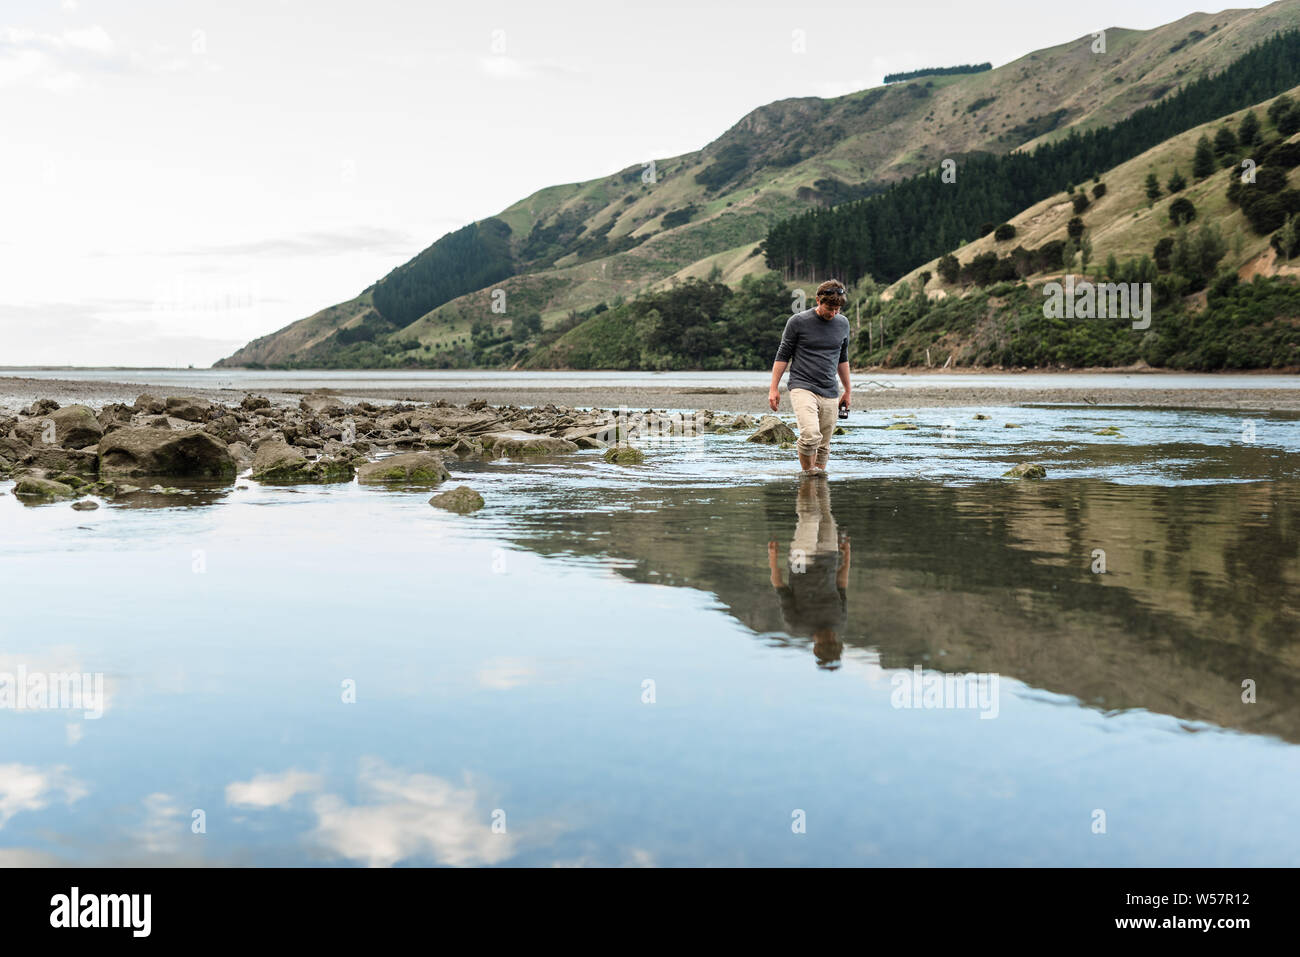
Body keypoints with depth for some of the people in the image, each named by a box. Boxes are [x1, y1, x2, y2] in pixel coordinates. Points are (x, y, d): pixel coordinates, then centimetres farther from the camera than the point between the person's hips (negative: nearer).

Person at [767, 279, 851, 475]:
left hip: (829, 393, 5)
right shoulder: (798, 321, -3)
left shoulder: (842, 324, 11)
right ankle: (806, 473, -6)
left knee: (823, 446, 4)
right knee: (810, 436, -23)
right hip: (802, 388, -5)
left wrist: (847, 391, 26)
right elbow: (783, 356, 3)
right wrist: (774, 388, -1)